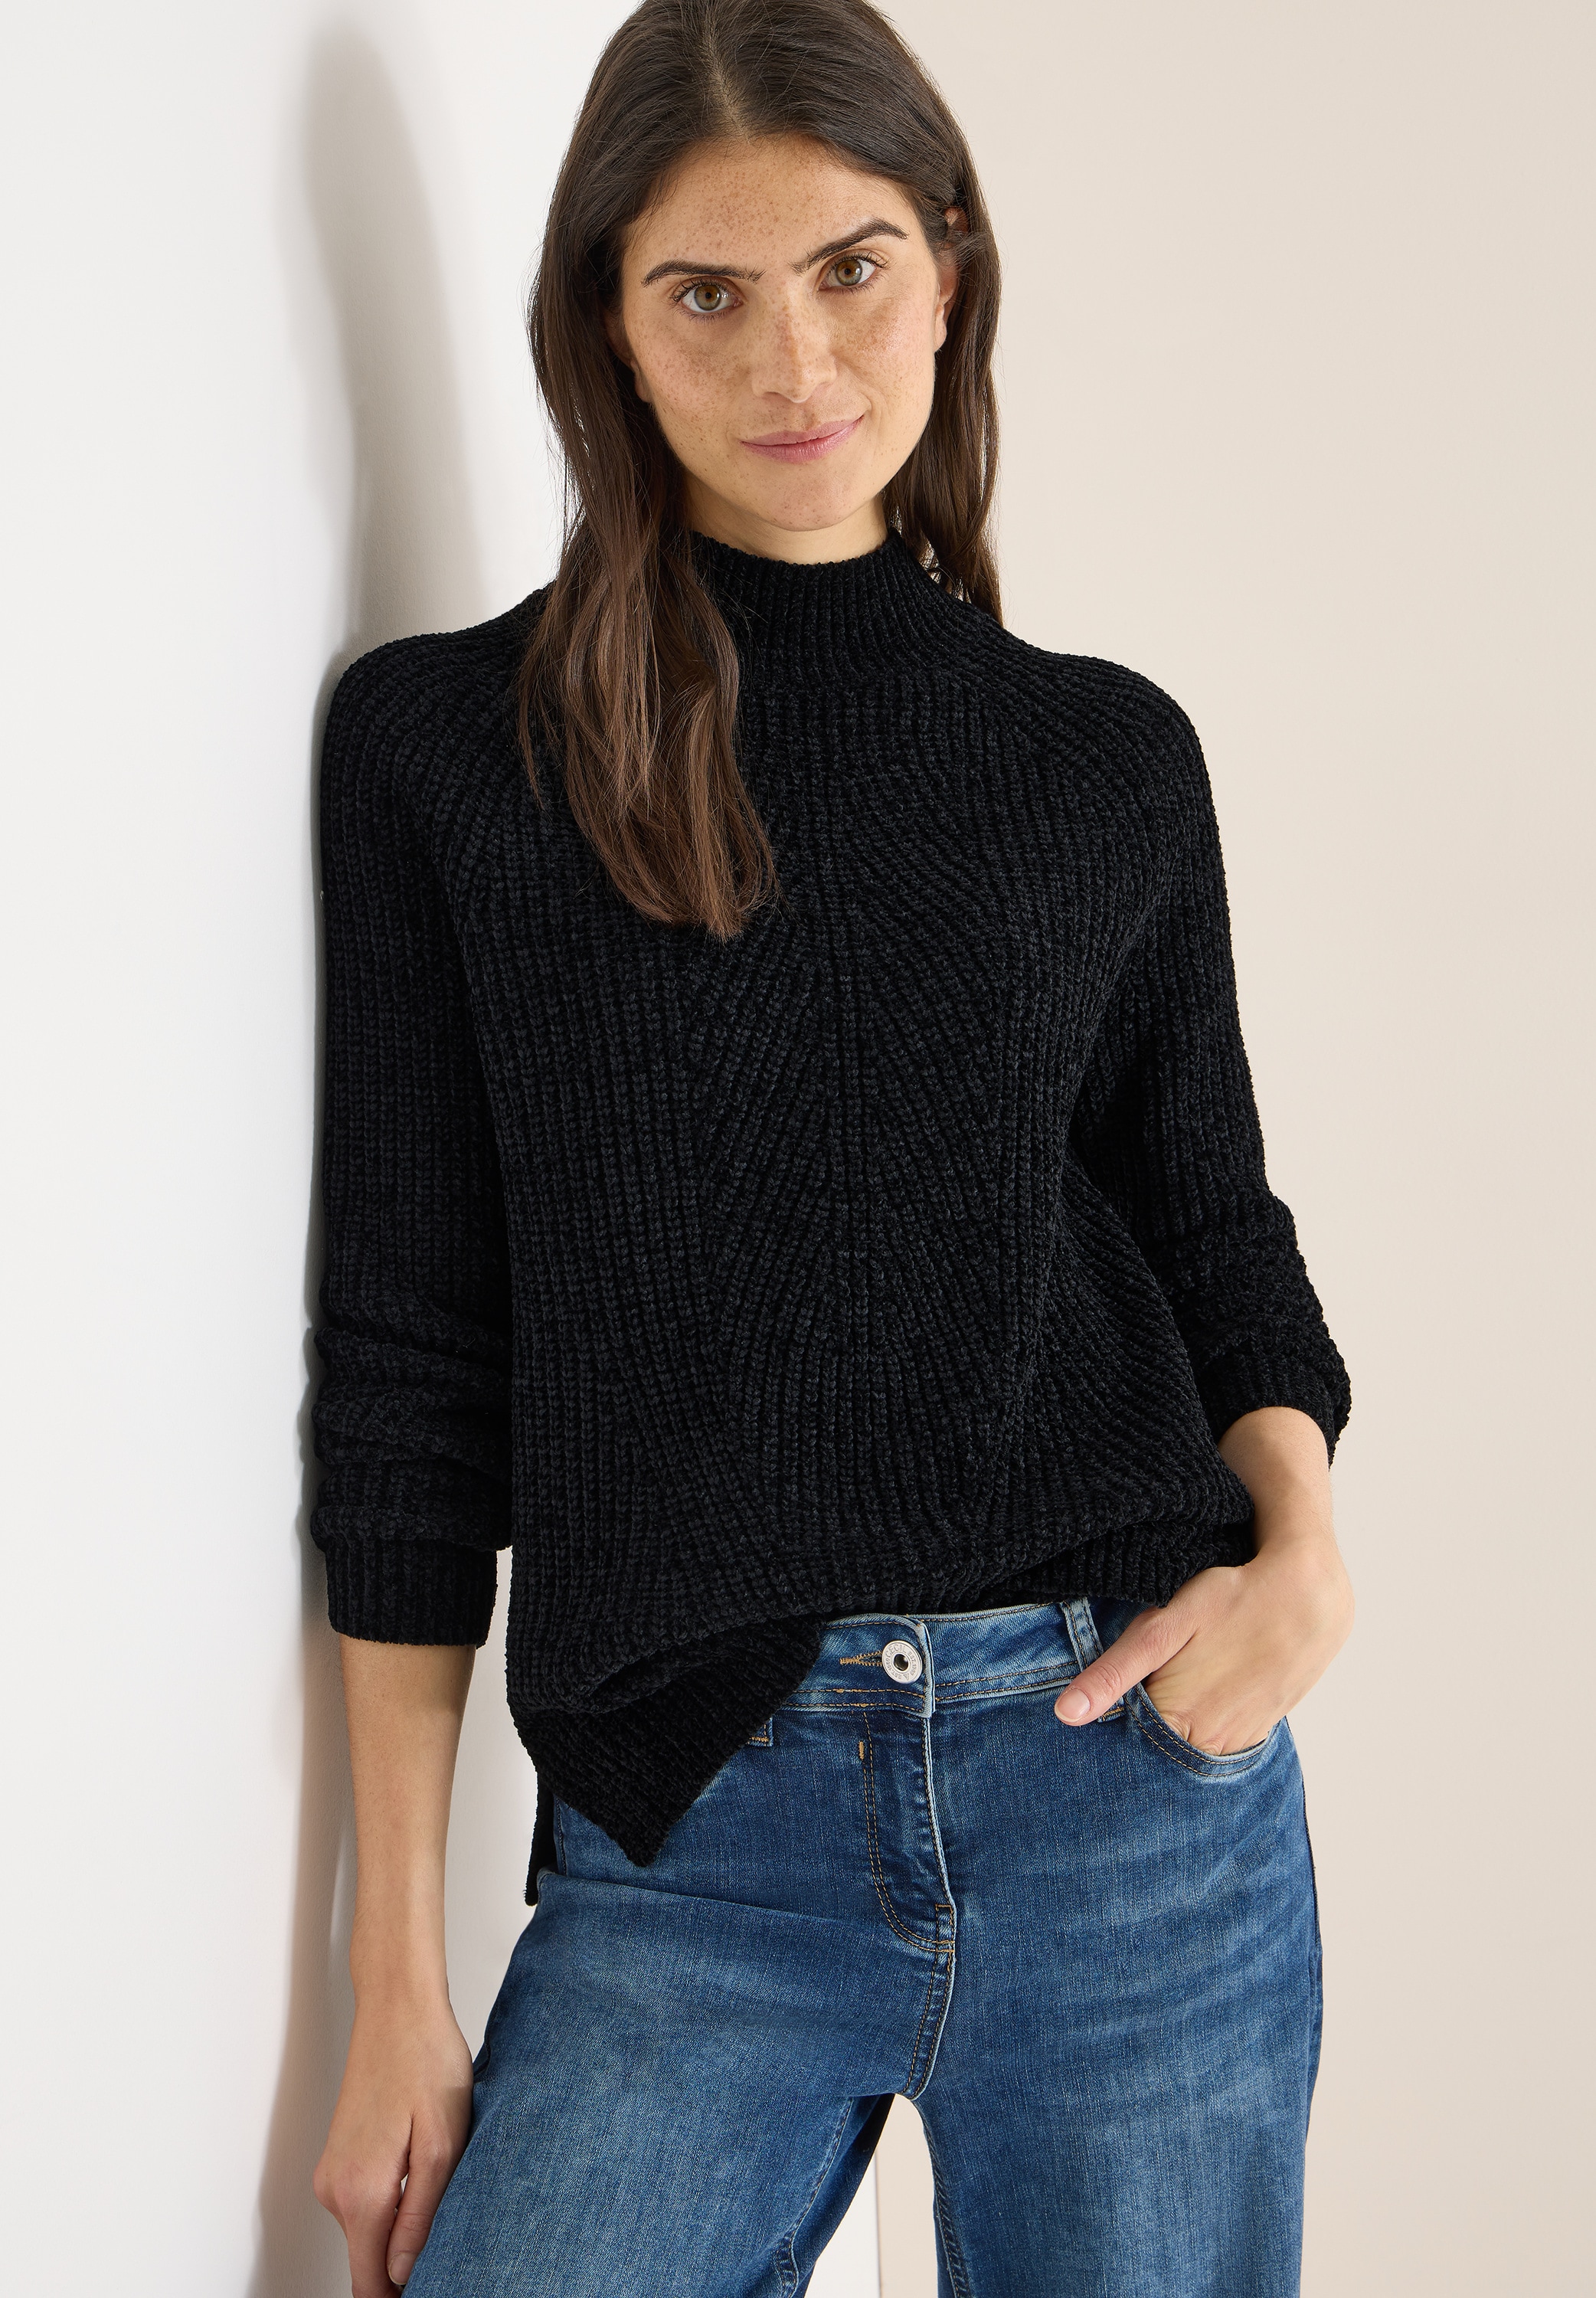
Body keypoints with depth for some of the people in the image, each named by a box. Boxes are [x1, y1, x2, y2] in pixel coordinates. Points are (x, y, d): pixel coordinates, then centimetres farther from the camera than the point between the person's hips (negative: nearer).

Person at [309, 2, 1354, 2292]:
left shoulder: (1105, 756, 6)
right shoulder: (443, 744, 1)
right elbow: (409, 1353, 0)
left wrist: (1301, 1546, -6)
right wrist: (398, 1974, 0)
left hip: (1136, 1781, 2)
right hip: (688, 1838, -1)